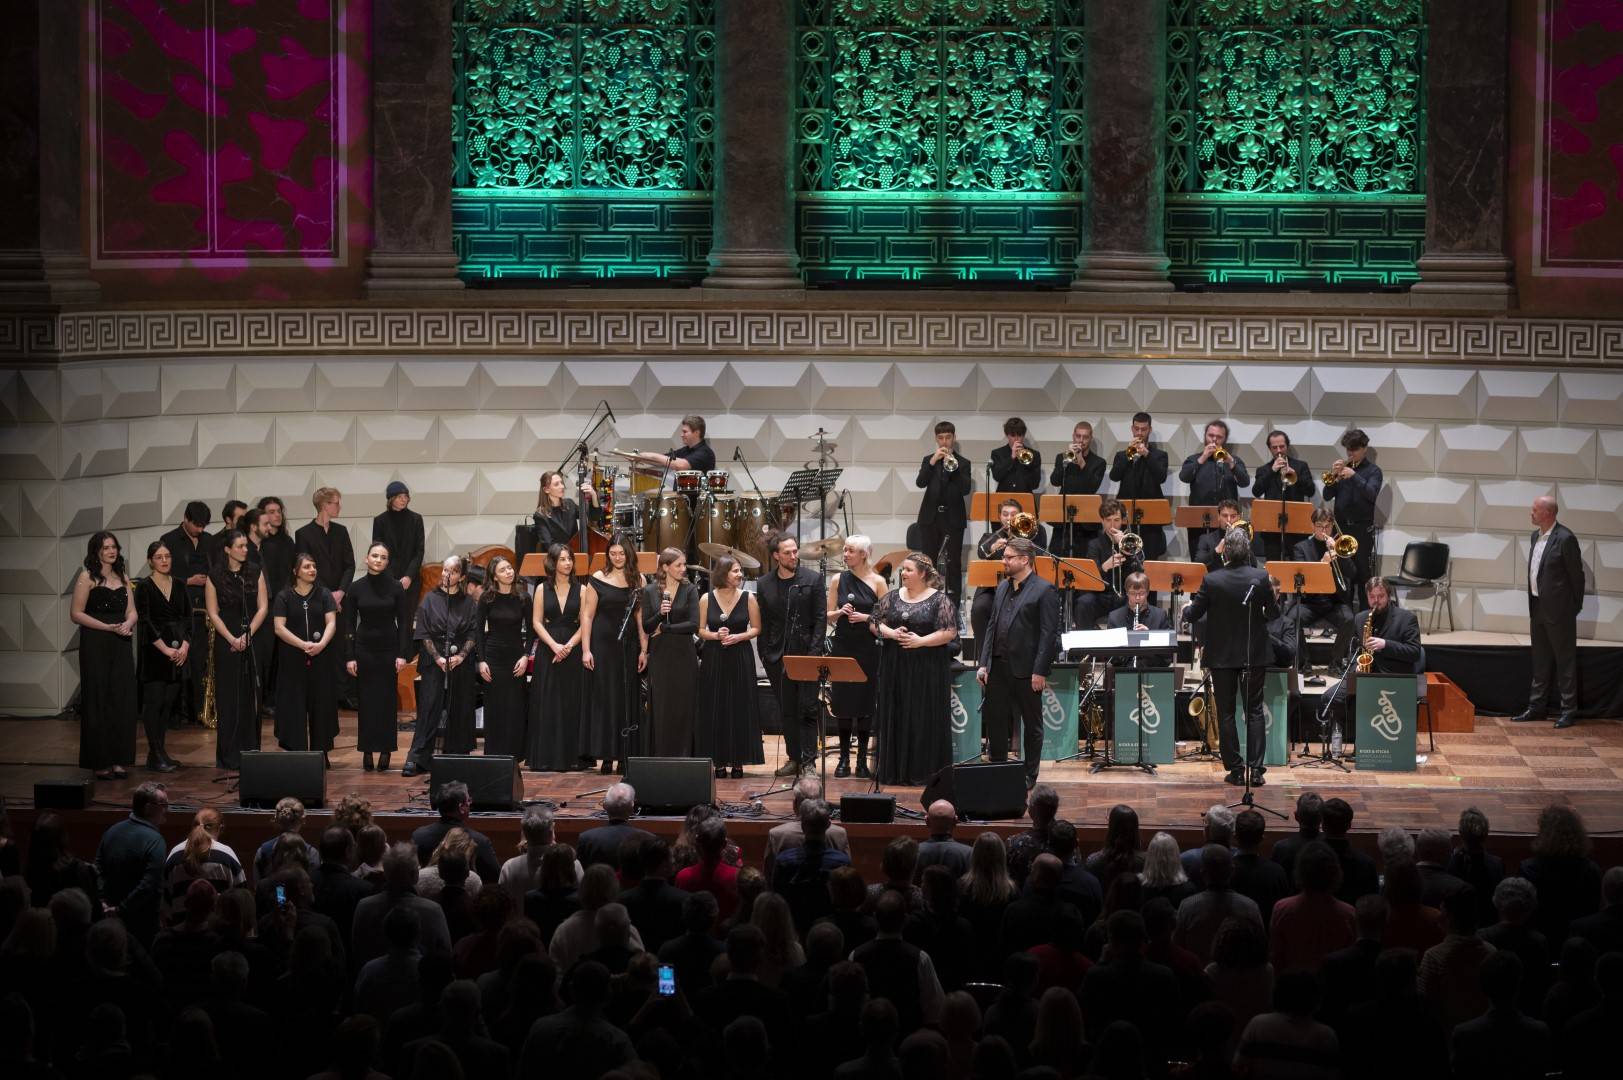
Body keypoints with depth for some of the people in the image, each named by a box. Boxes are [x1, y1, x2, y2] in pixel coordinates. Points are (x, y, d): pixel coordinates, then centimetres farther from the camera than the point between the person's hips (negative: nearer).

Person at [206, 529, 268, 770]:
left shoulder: (255, 573, 6)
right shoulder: (215, 577, 0)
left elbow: (263, 608, 3)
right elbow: (213, 613, -2)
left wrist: (247, 635, -9)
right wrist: (232, 639, -13)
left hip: (253, 640, 2)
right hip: (226, 641, -2)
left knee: (251, 696, 2)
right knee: (229, 697, -2)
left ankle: (251, 750, 8)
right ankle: (229, 755, 1)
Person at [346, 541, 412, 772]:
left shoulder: (395, 587, -2)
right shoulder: (357, 588, 1)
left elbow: (404, 623, 0)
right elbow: (349, 624, 3)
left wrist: (402, 654, -8)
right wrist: (349, 656, -3)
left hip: (388, 649, -1)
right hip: (364, 649, 1)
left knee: (387, 701, 1)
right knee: (365, 701, 2)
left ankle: (385, 751, 7)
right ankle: (367, 751, 8)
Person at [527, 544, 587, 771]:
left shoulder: (581, 590, 5)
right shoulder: (543, 589, 5)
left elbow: (584, 624, 0)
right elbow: (536, 622, 1)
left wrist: (569, 646, -14)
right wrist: (554, 645, -12)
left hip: (573, 651, 0)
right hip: (548, 650, 0)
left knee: (573, 703, -2)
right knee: (547, 704, -2)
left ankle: (571, 756, 1)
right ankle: (547, 757, 0)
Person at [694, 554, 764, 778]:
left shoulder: (748, 598, 1)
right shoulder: (706, 599, 1)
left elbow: (756, 628, 4)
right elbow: (700, 630, 4)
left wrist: (738, 637, -13)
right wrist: (716, 635, -15)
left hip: (740, 658, 0)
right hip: (713, 659, 0)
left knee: (739, 709, -1)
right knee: (714, 710, 0)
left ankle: (738, 761, 6)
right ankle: (719, 761, 7)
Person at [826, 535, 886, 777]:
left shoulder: (877, 582, -1)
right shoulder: (838, 580, 6)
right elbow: (829, 617, 7)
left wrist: (866, 618, -16)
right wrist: (841, 612, -13)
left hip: (867, 648, -2)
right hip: (843, 646, 2)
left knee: (865, 702, 1)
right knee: (843, 702, 1)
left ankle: (862, 758, 9)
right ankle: (844, 758, 8)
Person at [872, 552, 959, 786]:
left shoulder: (939, 600, -4)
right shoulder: (892, 598, 10)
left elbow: (950, 632, -9)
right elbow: (875, 623, 9)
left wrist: (921, 641, -17)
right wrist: (891, 633, -10)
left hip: (928, 669, -4)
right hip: (895, 668, 4)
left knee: (926, 720, -3)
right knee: (895, 718, 5)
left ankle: (924, 771, 4)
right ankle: (895, 771, 11)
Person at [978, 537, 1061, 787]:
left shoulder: (1043, 591, -9)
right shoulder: (1003, 587, 12)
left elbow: (1049, 633, -13)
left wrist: (1040, 671, -17)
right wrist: (984, 663, 9)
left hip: (1026, 669, -6)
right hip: (999, 667, 6)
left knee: (1032, 724, 6)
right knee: (995, 721, 8)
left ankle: (1029, 776, 15)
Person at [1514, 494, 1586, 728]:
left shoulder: (1565, 539, -16)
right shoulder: (1536, 536, 9)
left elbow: (1576, 575, -11)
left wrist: (1574, 607, -5)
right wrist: (1532, 607, 15)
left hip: (1559, 610, -8)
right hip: (1538, 608, 8)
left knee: (1565, 661, 0)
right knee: (1540, 662, 15)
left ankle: (1569, 711, 5)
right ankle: (1536, 707, 23)